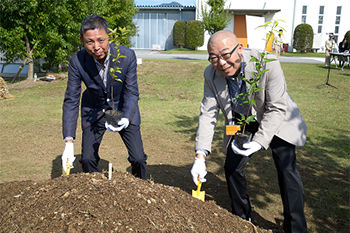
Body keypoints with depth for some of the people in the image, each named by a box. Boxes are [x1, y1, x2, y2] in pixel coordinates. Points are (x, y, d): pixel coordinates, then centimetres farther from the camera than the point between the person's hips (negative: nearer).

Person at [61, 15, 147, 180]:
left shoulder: (127, 56, -25)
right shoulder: (77, 62, -23)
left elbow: (132, 93, -17)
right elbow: (71, 101, -18)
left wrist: (125, 119, -37)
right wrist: (69, 142, -26)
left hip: (123, 108, 0)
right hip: (94, 110, 1)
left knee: (138, 159, -6)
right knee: (87, 159, -4)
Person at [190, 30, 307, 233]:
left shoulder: (267, 63, -32)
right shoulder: (211, 74, -19)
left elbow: (277, 108, -28)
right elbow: (208, 114, -17)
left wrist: (259, 142, -38)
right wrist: (201, 155, -25)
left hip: (276, 121, -3)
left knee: (287, 169, -11)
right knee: (232, 167, 2)